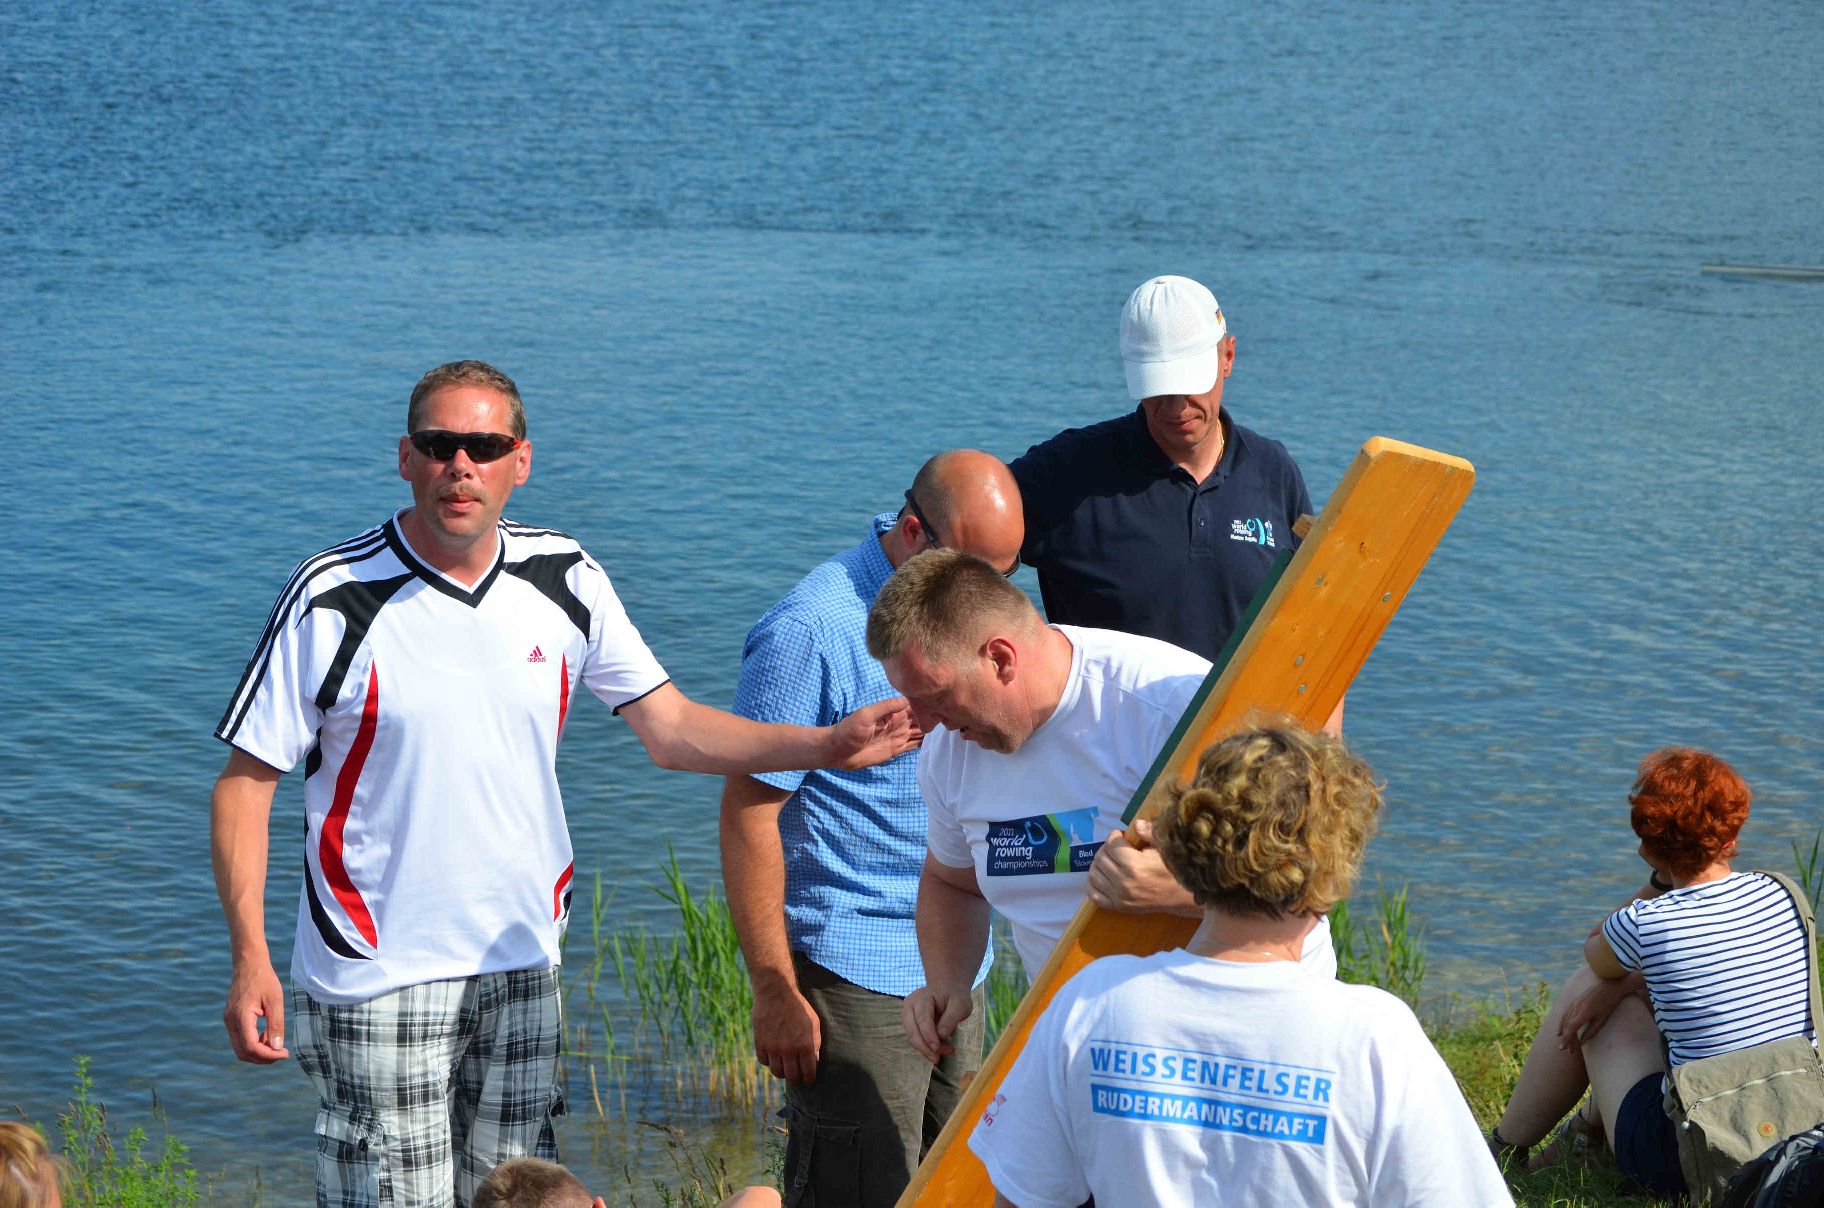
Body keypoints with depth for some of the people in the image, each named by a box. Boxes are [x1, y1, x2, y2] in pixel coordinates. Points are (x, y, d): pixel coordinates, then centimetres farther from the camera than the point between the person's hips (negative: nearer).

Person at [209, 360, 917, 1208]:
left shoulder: (564, 580, 2)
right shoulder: (335, 597, -11)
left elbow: (670, 727, 8)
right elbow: (246, 780, -8)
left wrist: (830, 746, -4)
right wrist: (250, 959, -17)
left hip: (521, 961, 4)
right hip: (377, 972, -4)